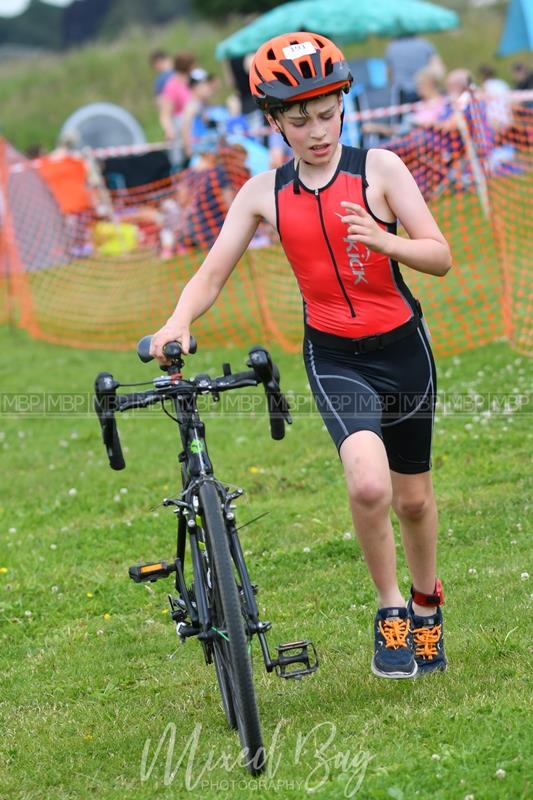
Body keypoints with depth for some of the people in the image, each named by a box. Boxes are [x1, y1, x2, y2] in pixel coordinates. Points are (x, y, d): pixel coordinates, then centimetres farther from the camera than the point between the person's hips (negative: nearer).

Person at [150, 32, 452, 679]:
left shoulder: (378, 169, -9)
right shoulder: (264, 193, -4)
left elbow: (440, 257, -12)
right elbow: (213, 272, -5)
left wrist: (383, 240, -33)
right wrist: (179, 321, -25)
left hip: (401, 346, 1)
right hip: (334, 357, -1)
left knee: (413, 498, 15)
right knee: (369, 484, -26)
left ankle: (426, 602, 43)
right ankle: (390, 610, -3)